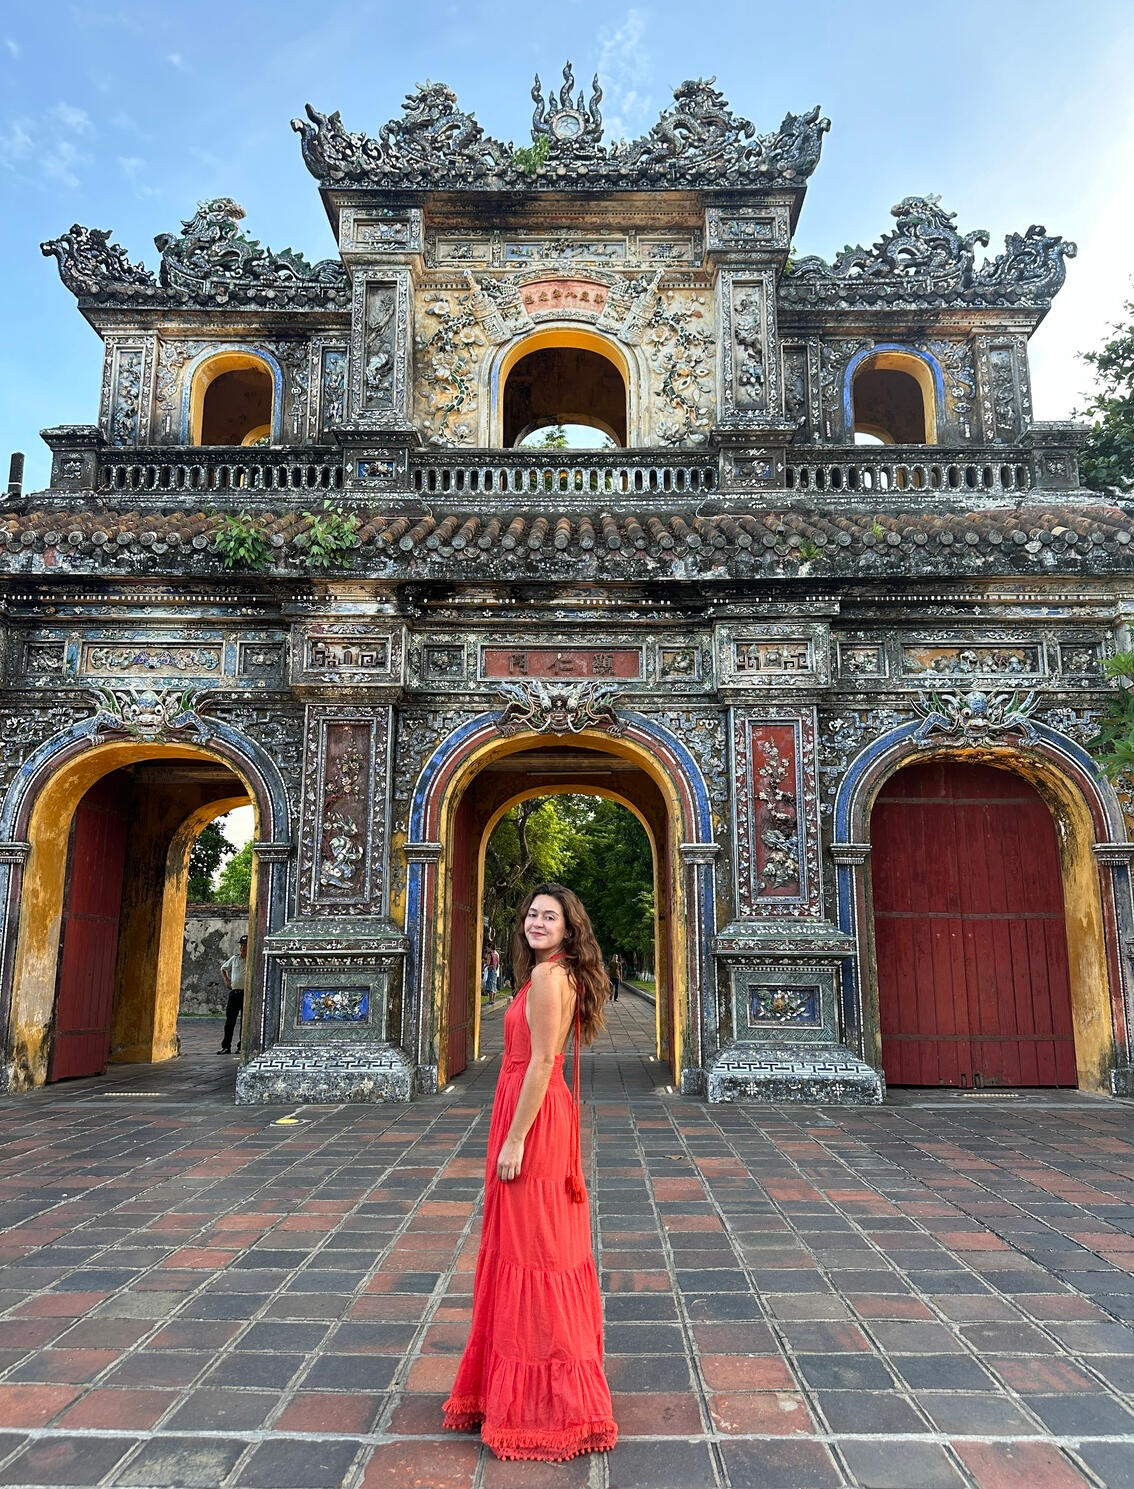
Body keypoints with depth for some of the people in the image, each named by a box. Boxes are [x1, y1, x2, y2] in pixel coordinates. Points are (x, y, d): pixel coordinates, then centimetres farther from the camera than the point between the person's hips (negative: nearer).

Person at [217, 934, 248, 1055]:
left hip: (246, 993, -4)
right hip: (234, 992, 4)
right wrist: (226, 980, 12)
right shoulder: (234, 958, 10)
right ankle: (226, 1046, 8)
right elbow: (223, 969, 25)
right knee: (229, 1021, 3)